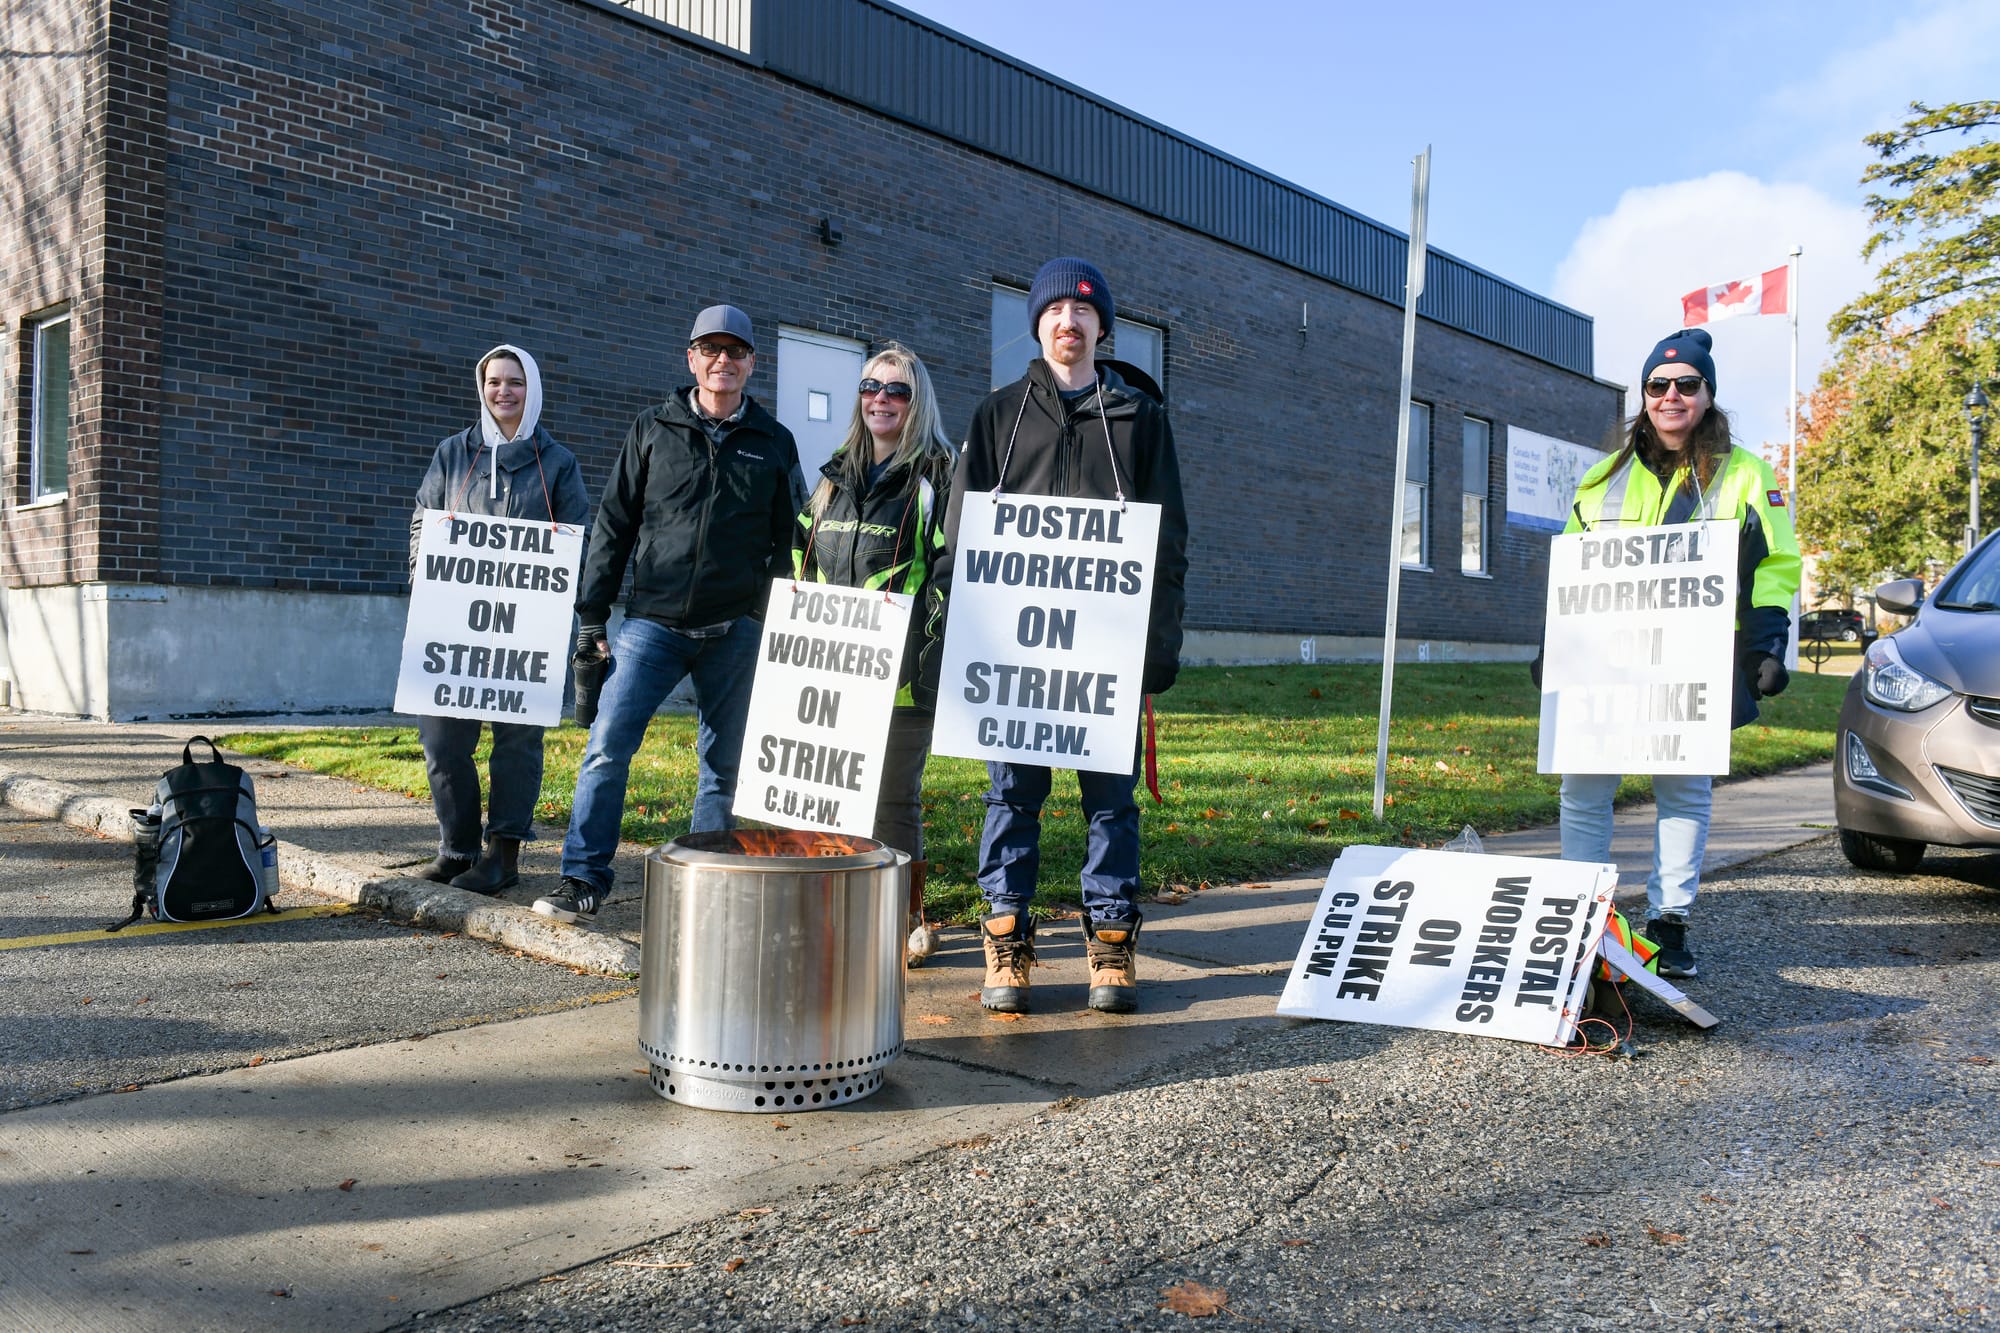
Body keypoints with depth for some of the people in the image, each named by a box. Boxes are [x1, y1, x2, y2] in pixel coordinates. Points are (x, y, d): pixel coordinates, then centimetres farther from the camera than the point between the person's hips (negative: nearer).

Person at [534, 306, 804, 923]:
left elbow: (789, 542, 12)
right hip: (653, 619, 0)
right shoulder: (654, 428, 9)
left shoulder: (774, 443, 10)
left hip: (735, 629, 0)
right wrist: (592, 613, 3)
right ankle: (583, 880, 3)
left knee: (724, 765, 5)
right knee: (607, 747, -7)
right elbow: (614, 522, 8)